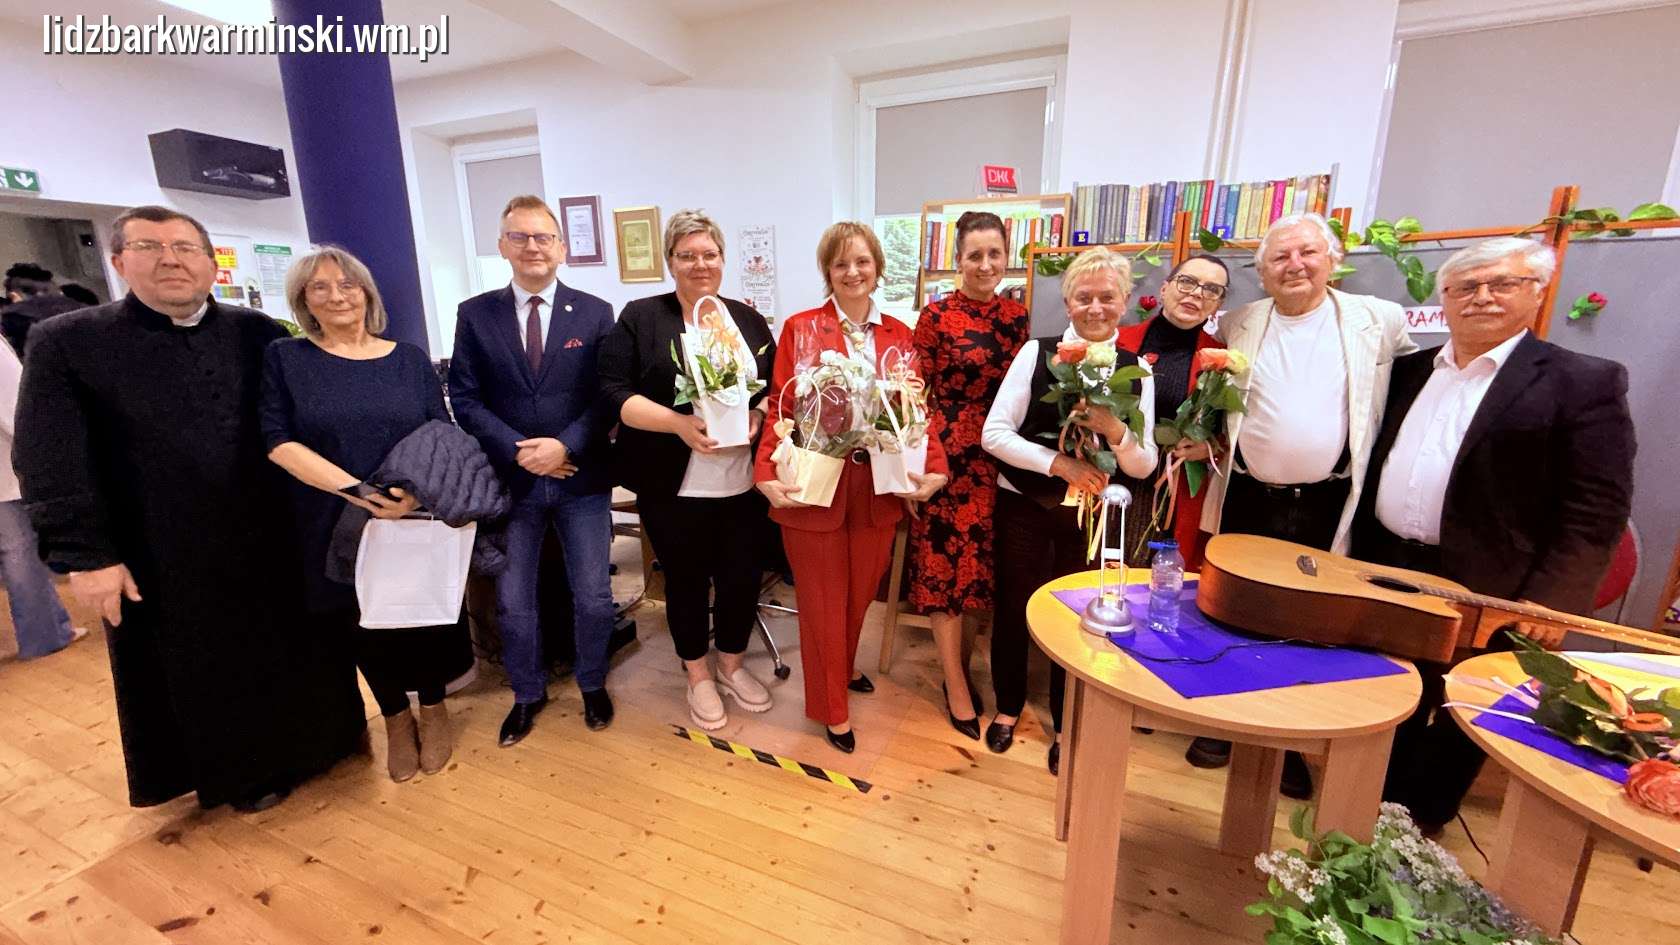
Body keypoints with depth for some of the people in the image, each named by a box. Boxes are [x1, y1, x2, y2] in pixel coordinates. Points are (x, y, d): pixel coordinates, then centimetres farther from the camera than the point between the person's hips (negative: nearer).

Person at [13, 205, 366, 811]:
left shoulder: (260, 333, 0)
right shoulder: (64, 343, -4)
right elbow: (50, 461, -7)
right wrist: (84, 555, -12)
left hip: (273, 538, 1)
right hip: (164, 557, -1)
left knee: (293, 648, 17)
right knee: (202, 673, 15)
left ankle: (316, 737, 39)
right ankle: (242, 769, 36)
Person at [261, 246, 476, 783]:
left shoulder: (409, 358, 2)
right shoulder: (285, 359, 0)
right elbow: (279, 441, -8)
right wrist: (357, 490, -22)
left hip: (420, 519, 0)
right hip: (337, 526, 0)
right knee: (363, 624, 13)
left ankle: (432, 707, 34)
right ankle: (396, 718, 36)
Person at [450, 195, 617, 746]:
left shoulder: (594, 313, 1)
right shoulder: (475, 314, 4)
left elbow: (607, 395, -4)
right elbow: (465, 399, 0)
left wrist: (565, 446, -17)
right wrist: (517, 450, -13)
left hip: (582, 479, -1)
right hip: (509, 479, 2)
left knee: (593, 595, 9)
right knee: (512, 600, 13)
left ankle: (593, 685, 34)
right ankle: (527, 694, 37)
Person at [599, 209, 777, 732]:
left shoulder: (748, 318, 11)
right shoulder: (640, 318, -1)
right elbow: (614, 393, -8)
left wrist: (758, 415, -9)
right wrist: (679, 423, -20)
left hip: (743, 482, 3)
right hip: (674, 485, -3)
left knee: (742, 576, 12)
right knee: (687, 580, 12)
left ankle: (731, 664, 38)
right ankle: (698, 675, 35)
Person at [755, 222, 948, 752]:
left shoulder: (898, 334, 8)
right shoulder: (801, 329, -3)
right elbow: (780, 408, -6)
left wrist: (934, 469, -8)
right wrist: (768, 475, -18)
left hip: (879, 488, 4)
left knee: (861, 593, 19)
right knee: (824, 601, 9)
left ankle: (844, 669, 47)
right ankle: (831, 707, 29)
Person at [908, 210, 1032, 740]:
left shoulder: (1017, 316, 8)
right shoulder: (936, 316, -6)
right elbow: (917, 394, -6)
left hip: (998, 458, 5)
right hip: (948, 455, -5)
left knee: (981, 563, 13)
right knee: (946, 564, 3)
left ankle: (960, 661, 33)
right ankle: (957, 688, 18)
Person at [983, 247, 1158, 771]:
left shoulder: (1137, 370, 0)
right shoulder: (1037, 352, -7)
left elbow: (1144, 466, -1)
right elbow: (994, 433, -12)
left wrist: (1116, 432, -21)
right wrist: (1058, 462, -21)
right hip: (1025, 504, -1)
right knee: (1013, 606, 12)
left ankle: (1065, 724, 37)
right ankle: (1008, 706, 38)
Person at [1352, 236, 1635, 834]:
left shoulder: (1584, 383, -5)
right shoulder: (1408, 371, 9)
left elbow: (1597, 509, -9)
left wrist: (1553, 603, -16)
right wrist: (1355, 557, 9)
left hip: (1486, 595, -4)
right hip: (1385, 573, 5)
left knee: (1457, 724, 13)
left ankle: (1419, 824, 32)